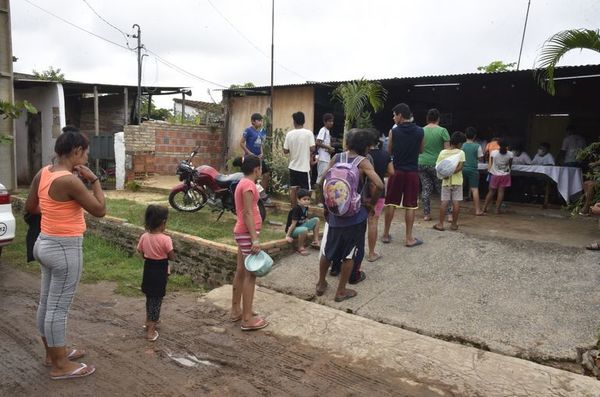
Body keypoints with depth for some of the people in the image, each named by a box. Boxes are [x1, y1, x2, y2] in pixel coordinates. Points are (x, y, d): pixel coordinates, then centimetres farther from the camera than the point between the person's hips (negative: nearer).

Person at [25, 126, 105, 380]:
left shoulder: (43, 173, 3)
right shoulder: (70, 180, -24)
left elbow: (29, 207, 14)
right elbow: (100, 210, -15)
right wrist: (94, 180, -9)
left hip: (46, 243, 9)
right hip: (65, 248, -9)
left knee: (47, 303, 20)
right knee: (58, 307, 3)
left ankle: (53, 352, 37)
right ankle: (60, 365, 17)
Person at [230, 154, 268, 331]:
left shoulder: (243, 183, 13)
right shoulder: (248, 184, -16)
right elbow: (248, 213, -21)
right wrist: (255, 239, -24)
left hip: (242, 232, 10)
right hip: (248, 233, -10)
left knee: (241, 272, 16)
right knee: (250, 275, -5)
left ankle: (236, 310, 27)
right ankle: (247, 319, 1)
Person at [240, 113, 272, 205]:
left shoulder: (262, 131, 7)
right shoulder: (248, 130, -11)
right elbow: (241, 143, -11)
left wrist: (262, 153, 1)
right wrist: (249, 153, -16)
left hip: (258, 157, 7)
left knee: (267, 173, 5)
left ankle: (262, 194, 18)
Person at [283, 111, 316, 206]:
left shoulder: (289, 134, -2)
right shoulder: (308, 133, -11)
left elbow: (285, 151, 0)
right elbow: (312, 149, -14)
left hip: (293, 166, 3)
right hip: (304, 166, -3)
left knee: (293, 189, 11)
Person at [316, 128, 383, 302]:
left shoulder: (336, 158, 1)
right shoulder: (363, 163, -10)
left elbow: (324, 182, 1)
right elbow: (379, 185, -23)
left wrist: (326, 206, 12)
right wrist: (371, 203, -6)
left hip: (333, 212, 4)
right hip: (354, 216, -3)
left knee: (327, 250, 20)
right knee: (349, 254, 12)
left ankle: (321, 284, 33)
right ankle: (341, 291, 20)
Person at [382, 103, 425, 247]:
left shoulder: (394, 131, -6)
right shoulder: (420, 131, -2)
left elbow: (389, 151, 4)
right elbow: (420, 150, 12)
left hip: (397, 170, 0)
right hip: (412, 172, 0)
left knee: (391, 203, 9)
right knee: (410, 205, 5)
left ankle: (386, 235, 17)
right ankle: (409, 238, 9)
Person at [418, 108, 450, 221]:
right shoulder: (442, 131, -6)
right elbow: (447, 149, -7)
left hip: (422, 164, 3)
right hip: (437, 164, -3)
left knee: (426, 189, 8)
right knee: (442, 189, 6)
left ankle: (426, 214, 10)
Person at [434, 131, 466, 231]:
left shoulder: (443, 152, 1)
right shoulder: (461, 153, -5)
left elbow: (438, 166, -2)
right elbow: (460, 167, -15)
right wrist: (451, 172, -17)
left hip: (446, 181, 2)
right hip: (457, 181, -2)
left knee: (444, 202, 4)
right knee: (456, 202, 4)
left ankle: (440, 224, 3)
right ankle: (454, 224, 9)